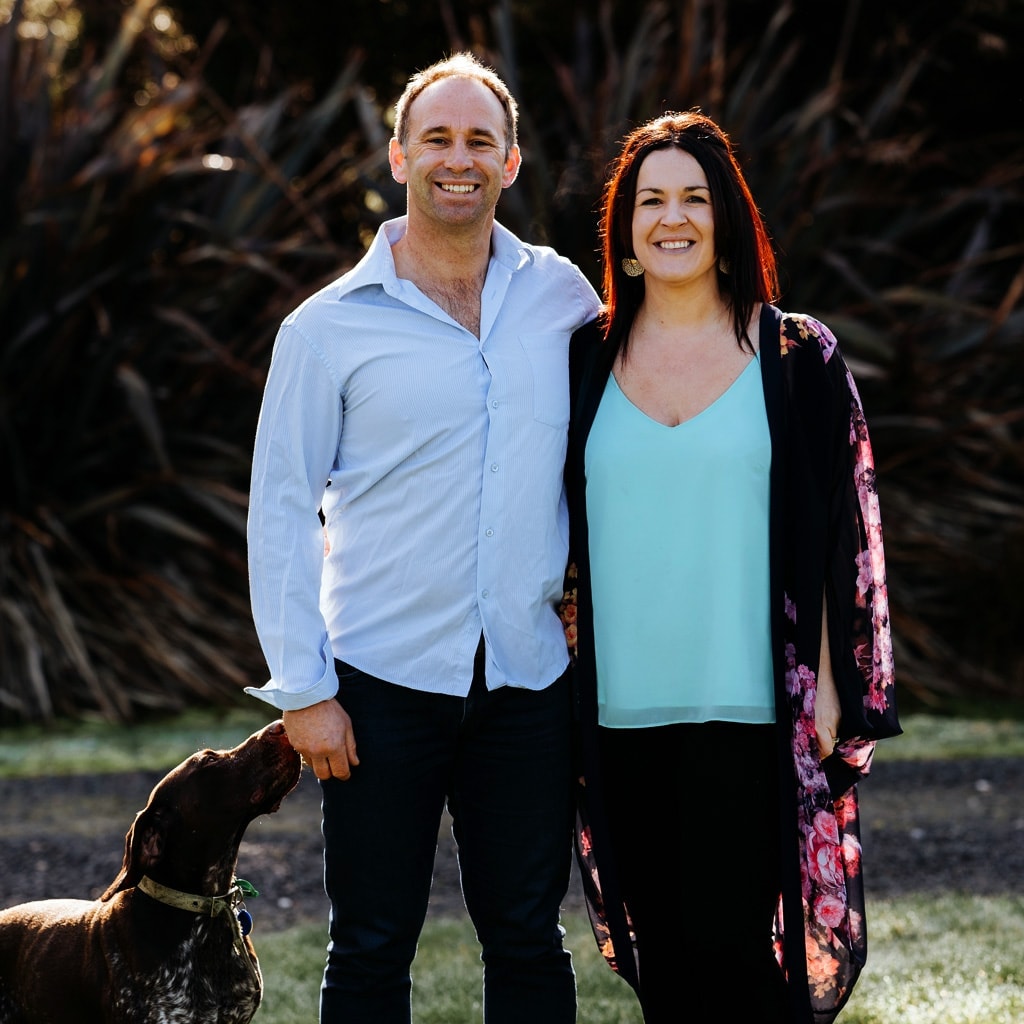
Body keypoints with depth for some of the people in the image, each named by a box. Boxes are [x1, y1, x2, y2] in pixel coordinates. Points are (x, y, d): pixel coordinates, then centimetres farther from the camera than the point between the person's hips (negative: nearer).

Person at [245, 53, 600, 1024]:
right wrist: (301, 689, -7)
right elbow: (280, 513, -1)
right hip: (384, 683, -2)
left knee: (528, 942, 9)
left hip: (528, 679, 2)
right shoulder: (328, 327, -2)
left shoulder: (561, 294, 6)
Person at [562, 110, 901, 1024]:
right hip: (624, 705, 3)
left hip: (748, 705, -3)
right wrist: (563, 688, 10)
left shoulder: (796, 357, 1)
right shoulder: (589, 361, 9)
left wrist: (828, 684, -5)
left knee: (730, 944, -7)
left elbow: (839, 534, 1)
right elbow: (558, 530, 14)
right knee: (659, 949, 9)